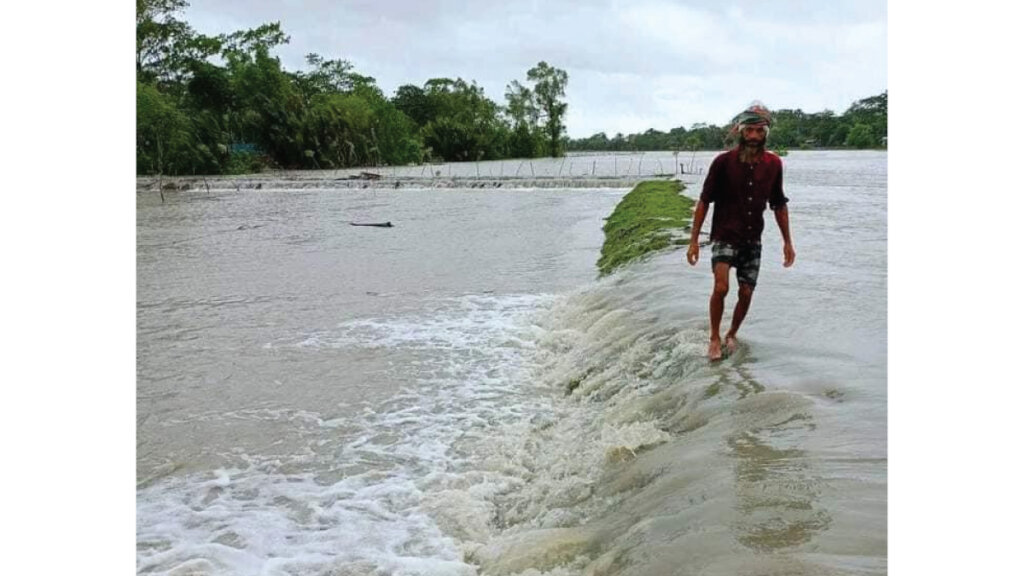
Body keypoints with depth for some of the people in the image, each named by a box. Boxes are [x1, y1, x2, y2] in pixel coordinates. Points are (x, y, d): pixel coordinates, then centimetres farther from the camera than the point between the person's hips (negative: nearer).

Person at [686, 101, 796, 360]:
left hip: (752, 240, 4)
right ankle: (715, 338, 0)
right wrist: (694, 240, -10)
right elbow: (704, 201, -7)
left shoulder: (773, 164, -3)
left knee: (746, 294, 5)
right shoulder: (723, 162, -13)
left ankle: (731, 334, 31)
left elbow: (779, 205, 8)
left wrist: (787, 242, 8)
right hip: (725, 237, -3)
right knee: (721, 287, -20)